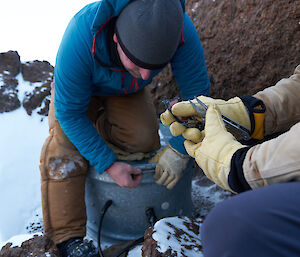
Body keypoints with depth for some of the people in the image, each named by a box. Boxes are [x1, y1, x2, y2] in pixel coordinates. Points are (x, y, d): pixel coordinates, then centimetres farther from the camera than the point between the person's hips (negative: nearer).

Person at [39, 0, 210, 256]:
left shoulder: (181, 30, -38)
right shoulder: (79, 41, -43)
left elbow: (197, 91, -22)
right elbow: (69, 112, -30)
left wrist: (179, 150, -26)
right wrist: (108, 165, -32)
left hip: (129, 91, 2)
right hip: (81, 84, -2)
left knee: (143, 137, -21)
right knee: (65, 146, -22)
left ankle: (100, 127, 12)